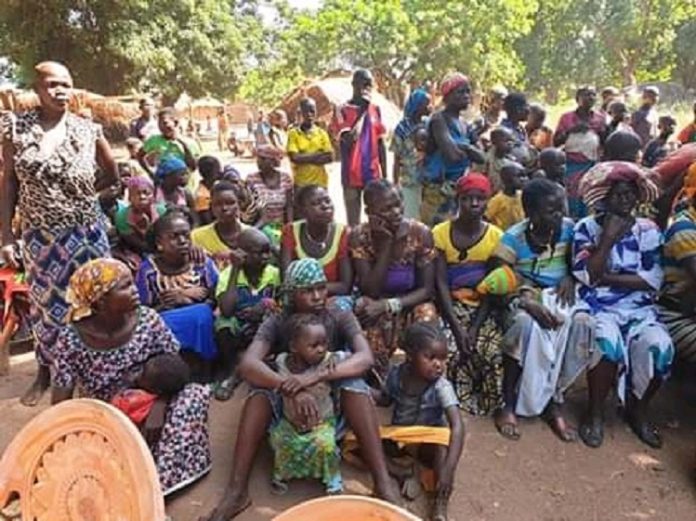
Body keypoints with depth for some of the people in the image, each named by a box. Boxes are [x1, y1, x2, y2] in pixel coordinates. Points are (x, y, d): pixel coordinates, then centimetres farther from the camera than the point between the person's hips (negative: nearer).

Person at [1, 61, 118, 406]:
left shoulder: (88, 130, -4)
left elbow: (112, 175, 10)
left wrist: (81, 193, 1)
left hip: (85, 233, 0)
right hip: (39, 235, 0)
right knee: (45, 303, 12)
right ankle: (45, 371, 31)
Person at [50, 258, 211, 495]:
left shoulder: (148, 320, -15)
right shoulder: (71, 341, -19)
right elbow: (60, 405, -13)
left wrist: (159, 405, -25)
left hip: (149, 409, 2)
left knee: (196, 394, -26)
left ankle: (157, 483, -24)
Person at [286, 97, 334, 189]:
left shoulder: (322, 133, 7)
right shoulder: (293, 133, 0)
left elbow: (330, 157, -2)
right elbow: (294, 158, -11)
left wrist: (303, 158, -9)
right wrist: (318, 155, -8)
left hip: (320, 183, 3)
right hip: (300, 183, -2)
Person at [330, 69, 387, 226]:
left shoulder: (375, 109, 10)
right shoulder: (342, 110, -3)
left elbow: (380, 144, 12)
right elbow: (349, 140, -16)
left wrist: (385, 175, 9)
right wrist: (361, 112, -13)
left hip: (374, 173, 4)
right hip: (352, 175, -3)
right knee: (353, 223, 2)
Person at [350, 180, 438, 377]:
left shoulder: (420, 233, -12)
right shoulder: (359, 236, -14)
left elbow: (427, 289, -11)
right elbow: (371, 290, -18)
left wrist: (388, 305, -25)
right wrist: (386, 242, -25)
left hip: (411, 304, 0)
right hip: (376, 307, 0)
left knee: (427, 315, -29)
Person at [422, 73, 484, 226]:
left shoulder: (464, 126, 15)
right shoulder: (439, 119, -9)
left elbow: (481, 158, 8)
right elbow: (453, 154, -23)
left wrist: (465, 147, -10)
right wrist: (469, 148, -2)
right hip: (439, 189, -8)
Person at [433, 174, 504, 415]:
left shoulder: (496, 236, -3)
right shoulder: (440, 233, -6)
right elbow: (440, 284, -10)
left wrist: (474, 327, -17)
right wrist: (457, 327, -20)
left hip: (483, 309, 1)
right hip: (450, 307, -1)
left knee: (492, 351, -23)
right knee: (448, 350, -26)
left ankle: (489, 404, 3)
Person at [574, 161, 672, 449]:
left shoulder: (648, 230, 7)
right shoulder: (586, 227, 1)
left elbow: (654, 280, -4)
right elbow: (585, 276, -11)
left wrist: (607, 277, -10)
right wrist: (609, 237, -13)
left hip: (639, 309, 3)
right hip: (598, 307, -2)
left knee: (660, 346, -27)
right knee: (608, 343, -34)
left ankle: (638, 410, 2)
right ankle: (595, 412, -7)